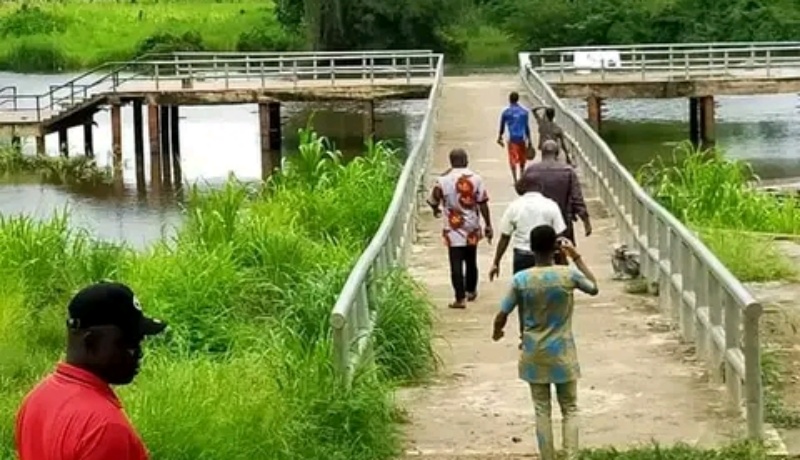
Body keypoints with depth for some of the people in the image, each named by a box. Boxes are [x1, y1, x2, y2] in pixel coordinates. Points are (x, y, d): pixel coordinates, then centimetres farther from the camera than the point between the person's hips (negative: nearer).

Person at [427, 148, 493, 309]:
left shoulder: (443, 180, -10)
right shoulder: (475, 179, -7)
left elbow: (433, 201, 1)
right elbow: (483, 204, -6)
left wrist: (436, 210, 24)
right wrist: (488, 225, 2)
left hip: (453, 230, -2)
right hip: (472, 228, 3)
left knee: (456, 264, -1)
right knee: (471, 261, 20)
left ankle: (460, 298, -6)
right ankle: (471, 291, 34)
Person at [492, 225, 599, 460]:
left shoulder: (521, 279, -12)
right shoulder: (568, 274, -13)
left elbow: (501, 316, -7)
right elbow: (594, 288, 8)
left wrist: (497, 332, 15)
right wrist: (576, 257, 11)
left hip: (534, 355, 1)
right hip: (562, 353, -1)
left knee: (542, 411, 10)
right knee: (570, 409, 11)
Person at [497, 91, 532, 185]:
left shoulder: (506, 112, -2)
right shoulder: (524, 111, 3)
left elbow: (502, 126, 6)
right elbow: (527, 127, 5)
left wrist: (500, 137, 21)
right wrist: (529, 140, 12)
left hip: (512, 138, -2)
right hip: (522, 138, 2)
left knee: (513, 159, -2)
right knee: (522, 159, 18)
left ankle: (515, 179, -12)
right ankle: (521, 176, 26)